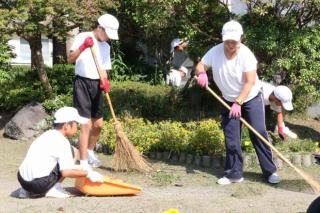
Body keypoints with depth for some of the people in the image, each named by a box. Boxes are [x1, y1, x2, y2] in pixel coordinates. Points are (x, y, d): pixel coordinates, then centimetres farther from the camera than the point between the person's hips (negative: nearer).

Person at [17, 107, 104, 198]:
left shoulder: (48, 135, 18)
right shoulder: (62, 141, -8)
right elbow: (66, 172, -14)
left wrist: (79, 168, 28)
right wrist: (88, 174, -3)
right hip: (39, 185, -8)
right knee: (72, 151, 1)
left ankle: (27, 191, 19)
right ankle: (53, 189, -2)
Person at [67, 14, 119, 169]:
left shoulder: (106, 47, 12)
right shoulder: (82, 37, -7)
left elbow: (104, 69, 12)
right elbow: (70, 59, -17)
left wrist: (104, 81, -8)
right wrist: (83, 47, -32)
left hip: (96, 85, 7)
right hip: (82, 83, -7)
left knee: (98, 124, 14)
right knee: (86, 125, -10)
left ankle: (90, 152, 37)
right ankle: (84, 163, -3)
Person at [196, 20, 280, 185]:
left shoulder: (246, 54, -23)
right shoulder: (215, 51, -12)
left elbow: (250, 82, -26)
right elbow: (200, 66, -6)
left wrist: (238, 102, -33)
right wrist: (202, 73, -31)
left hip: (251, 99, -3)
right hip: (229, 101, 4)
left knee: (258, 133, -7)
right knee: (231, 138, 4)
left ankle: (270, 171, 2)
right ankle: (234, 173, 12)